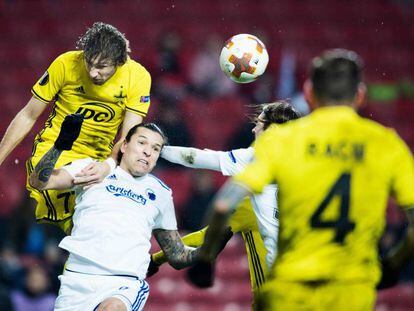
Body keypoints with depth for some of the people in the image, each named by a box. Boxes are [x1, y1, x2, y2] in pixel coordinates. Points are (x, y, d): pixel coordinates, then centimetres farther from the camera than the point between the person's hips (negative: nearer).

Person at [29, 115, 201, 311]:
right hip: (77, 279, 1)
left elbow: (177, 255, 24)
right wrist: (60, 145, -11)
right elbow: (39, 182, 3)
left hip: (125, 286, -1)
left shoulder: (160, 192, 22)